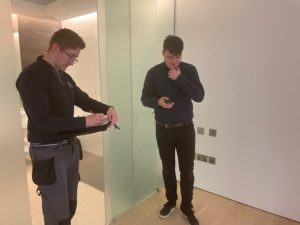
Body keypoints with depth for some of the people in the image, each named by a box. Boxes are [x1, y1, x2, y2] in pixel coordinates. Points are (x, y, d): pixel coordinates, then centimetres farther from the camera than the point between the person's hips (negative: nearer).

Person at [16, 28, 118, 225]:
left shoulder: (64, 77, 8)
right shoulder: (31, 77, -17)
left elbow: (83, 99, 15)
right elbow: (43, 121, -24)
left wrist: (107, 108, -5)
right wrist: (84, 122, -24)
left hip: (70, 146, 8)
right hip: (48, 152, -7)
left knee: (70, 205, 20)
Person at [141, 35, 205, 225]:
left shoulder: (189, 70, -4)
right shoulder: (154, 73, -3)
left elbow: (199, 96, -12)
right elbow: (145, 99, -1)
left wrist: (180, 78, -21)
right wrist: (158, 102, -22)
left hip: (186, 129, 0)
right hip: (163, 129, 1)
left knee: (187, 170, 7)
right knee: (168, 169, 15)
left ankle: (187, 207, 28)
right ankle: (171, 202, 37)